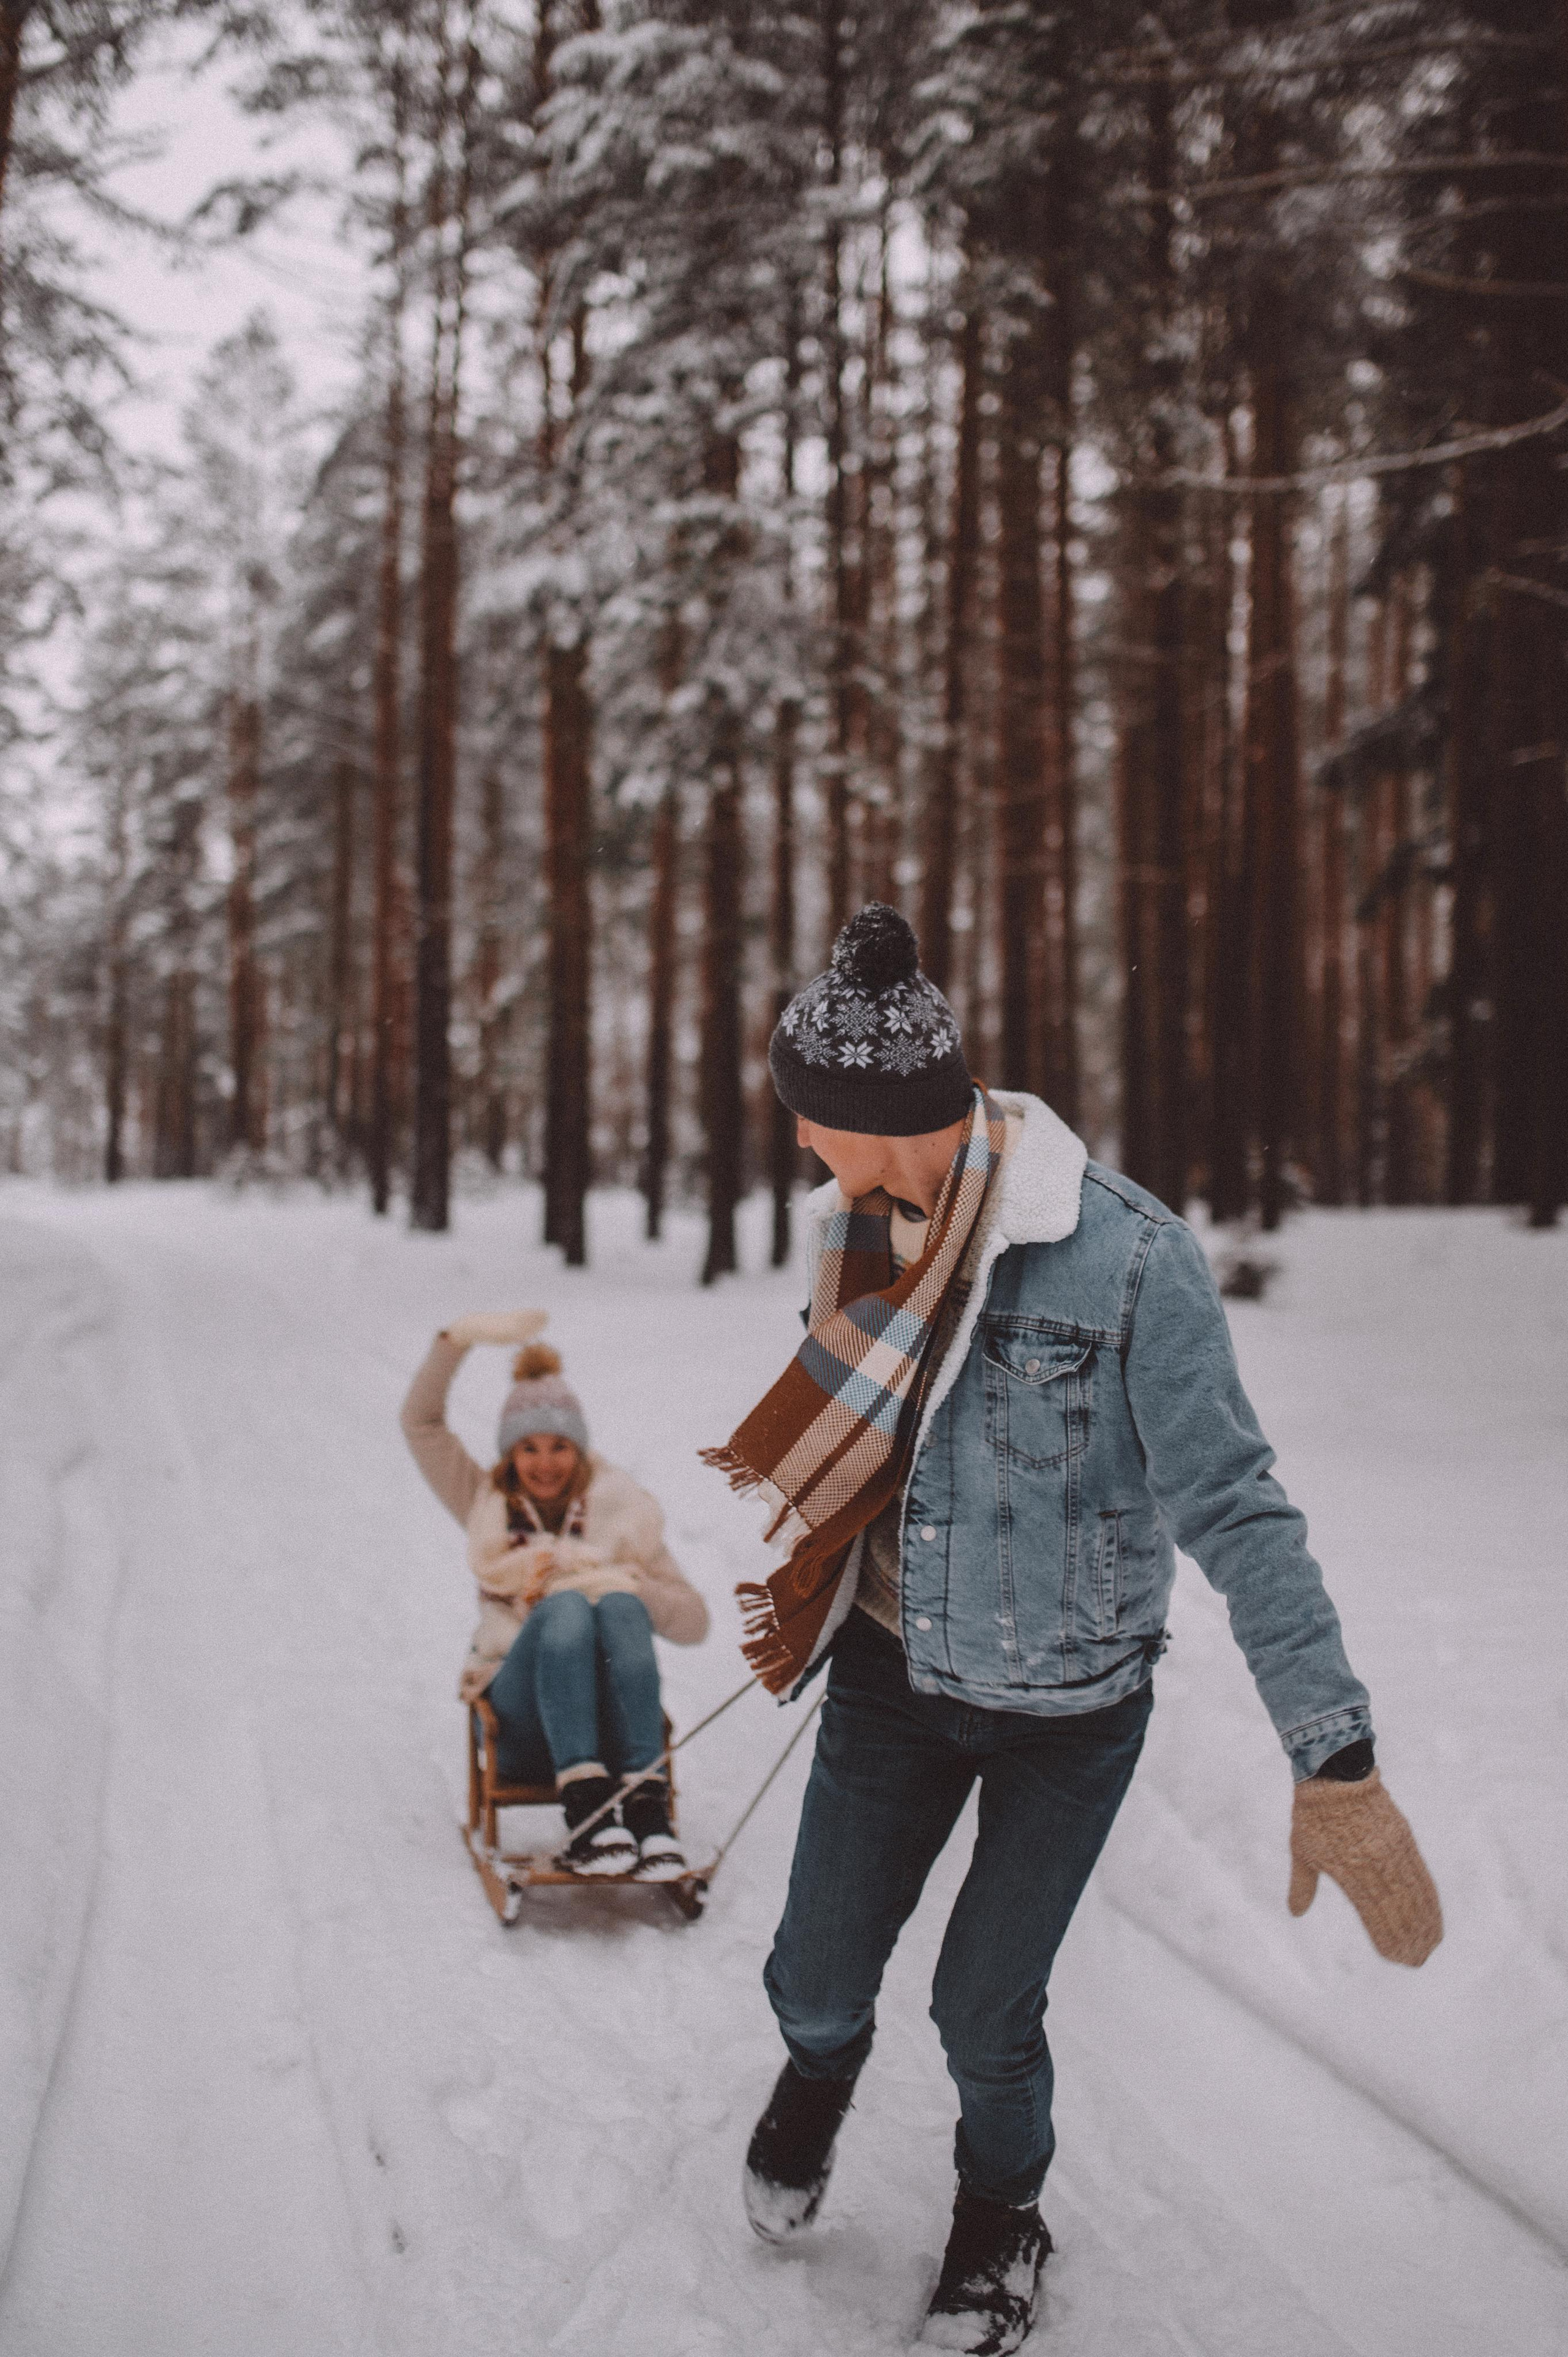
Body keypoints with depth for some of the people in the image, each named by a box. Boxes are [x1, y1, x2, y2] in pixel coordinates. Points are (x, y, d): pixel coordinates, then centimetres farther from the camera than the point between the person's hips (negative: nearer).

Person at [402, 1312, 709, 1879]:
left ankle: (645, 1805, -43)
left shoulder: (621, 1512, 15)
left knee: (619, 1605, -31)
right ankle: (584, 1804, -47)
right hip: (521, 1718, -1)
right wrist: (461, 1337, -3)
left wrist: (616, 1578, -7)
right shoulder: (487, 1506, 18)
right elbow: (420, 1422, 8)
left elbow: (693, 1622, 8)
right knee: (565, 1606, -32)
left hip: (606, 1721, 1)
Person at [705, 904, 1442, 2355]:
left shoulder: (1126, 1257, -27)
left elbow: (1233, 1508, -26)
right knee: (818, 1977, 10)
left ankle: (1002, 2211, 41)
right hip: (897, 1670, 4)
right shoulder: (865, 1227, -7)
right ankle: (822, 2068, 49)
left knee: (987, 2013, 7)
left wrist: (1336, 1760, -28)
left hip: (1069, 1704, -4)